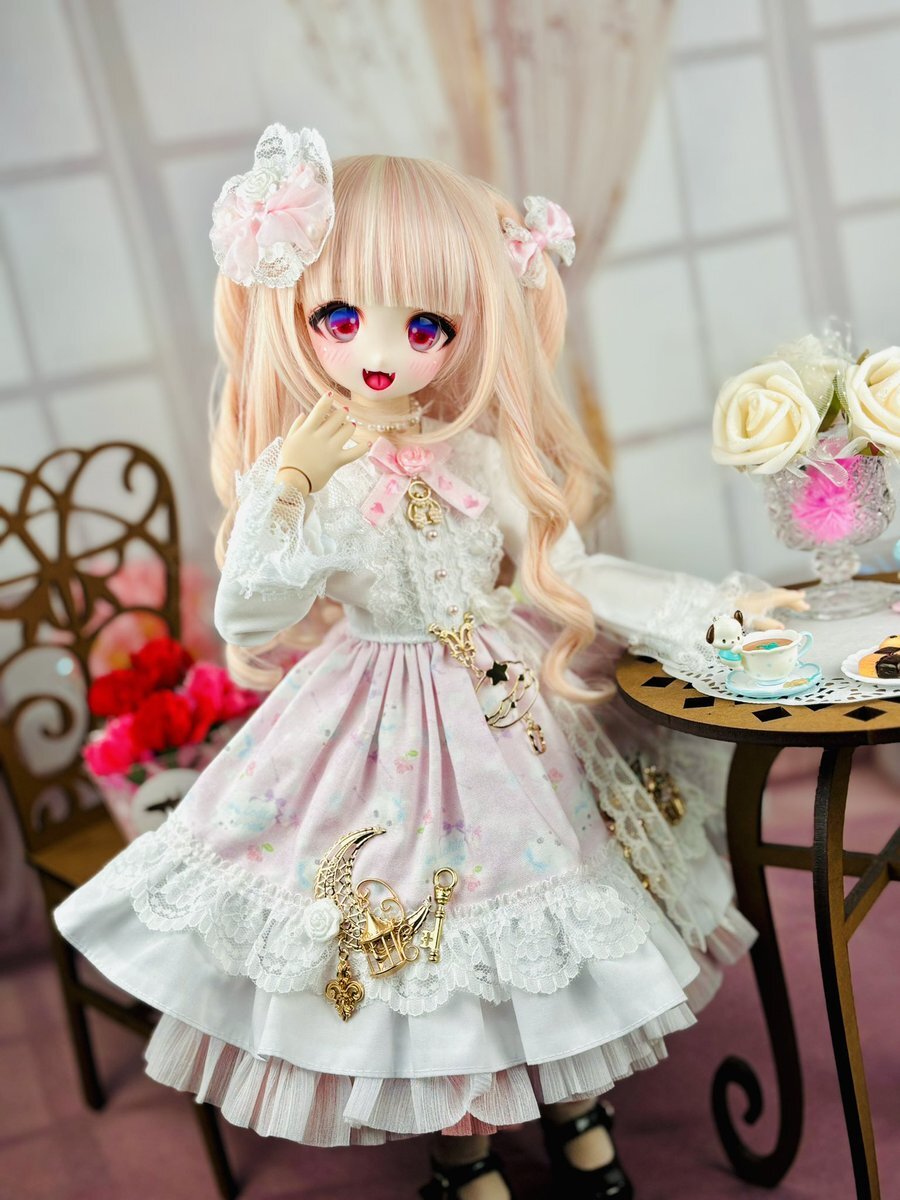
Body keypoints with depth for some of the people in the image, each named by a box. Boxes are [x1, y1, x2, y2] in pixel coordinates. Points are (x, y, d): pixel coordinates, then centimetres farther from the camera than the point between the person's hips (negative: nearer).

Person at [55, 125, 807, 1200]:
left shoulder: (486, 457, -7)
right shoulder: (293, 470, -11)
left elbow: (564, 571, 1)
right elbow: (248, 624, -15)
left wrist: (703, 608, -3)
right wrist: (287, 496, -27)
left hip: (507, 711, 2)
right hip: (383, 733, -2)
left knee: (538, 930, 15)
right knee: (423, 931, 10)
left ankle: (575, 1108, 42)